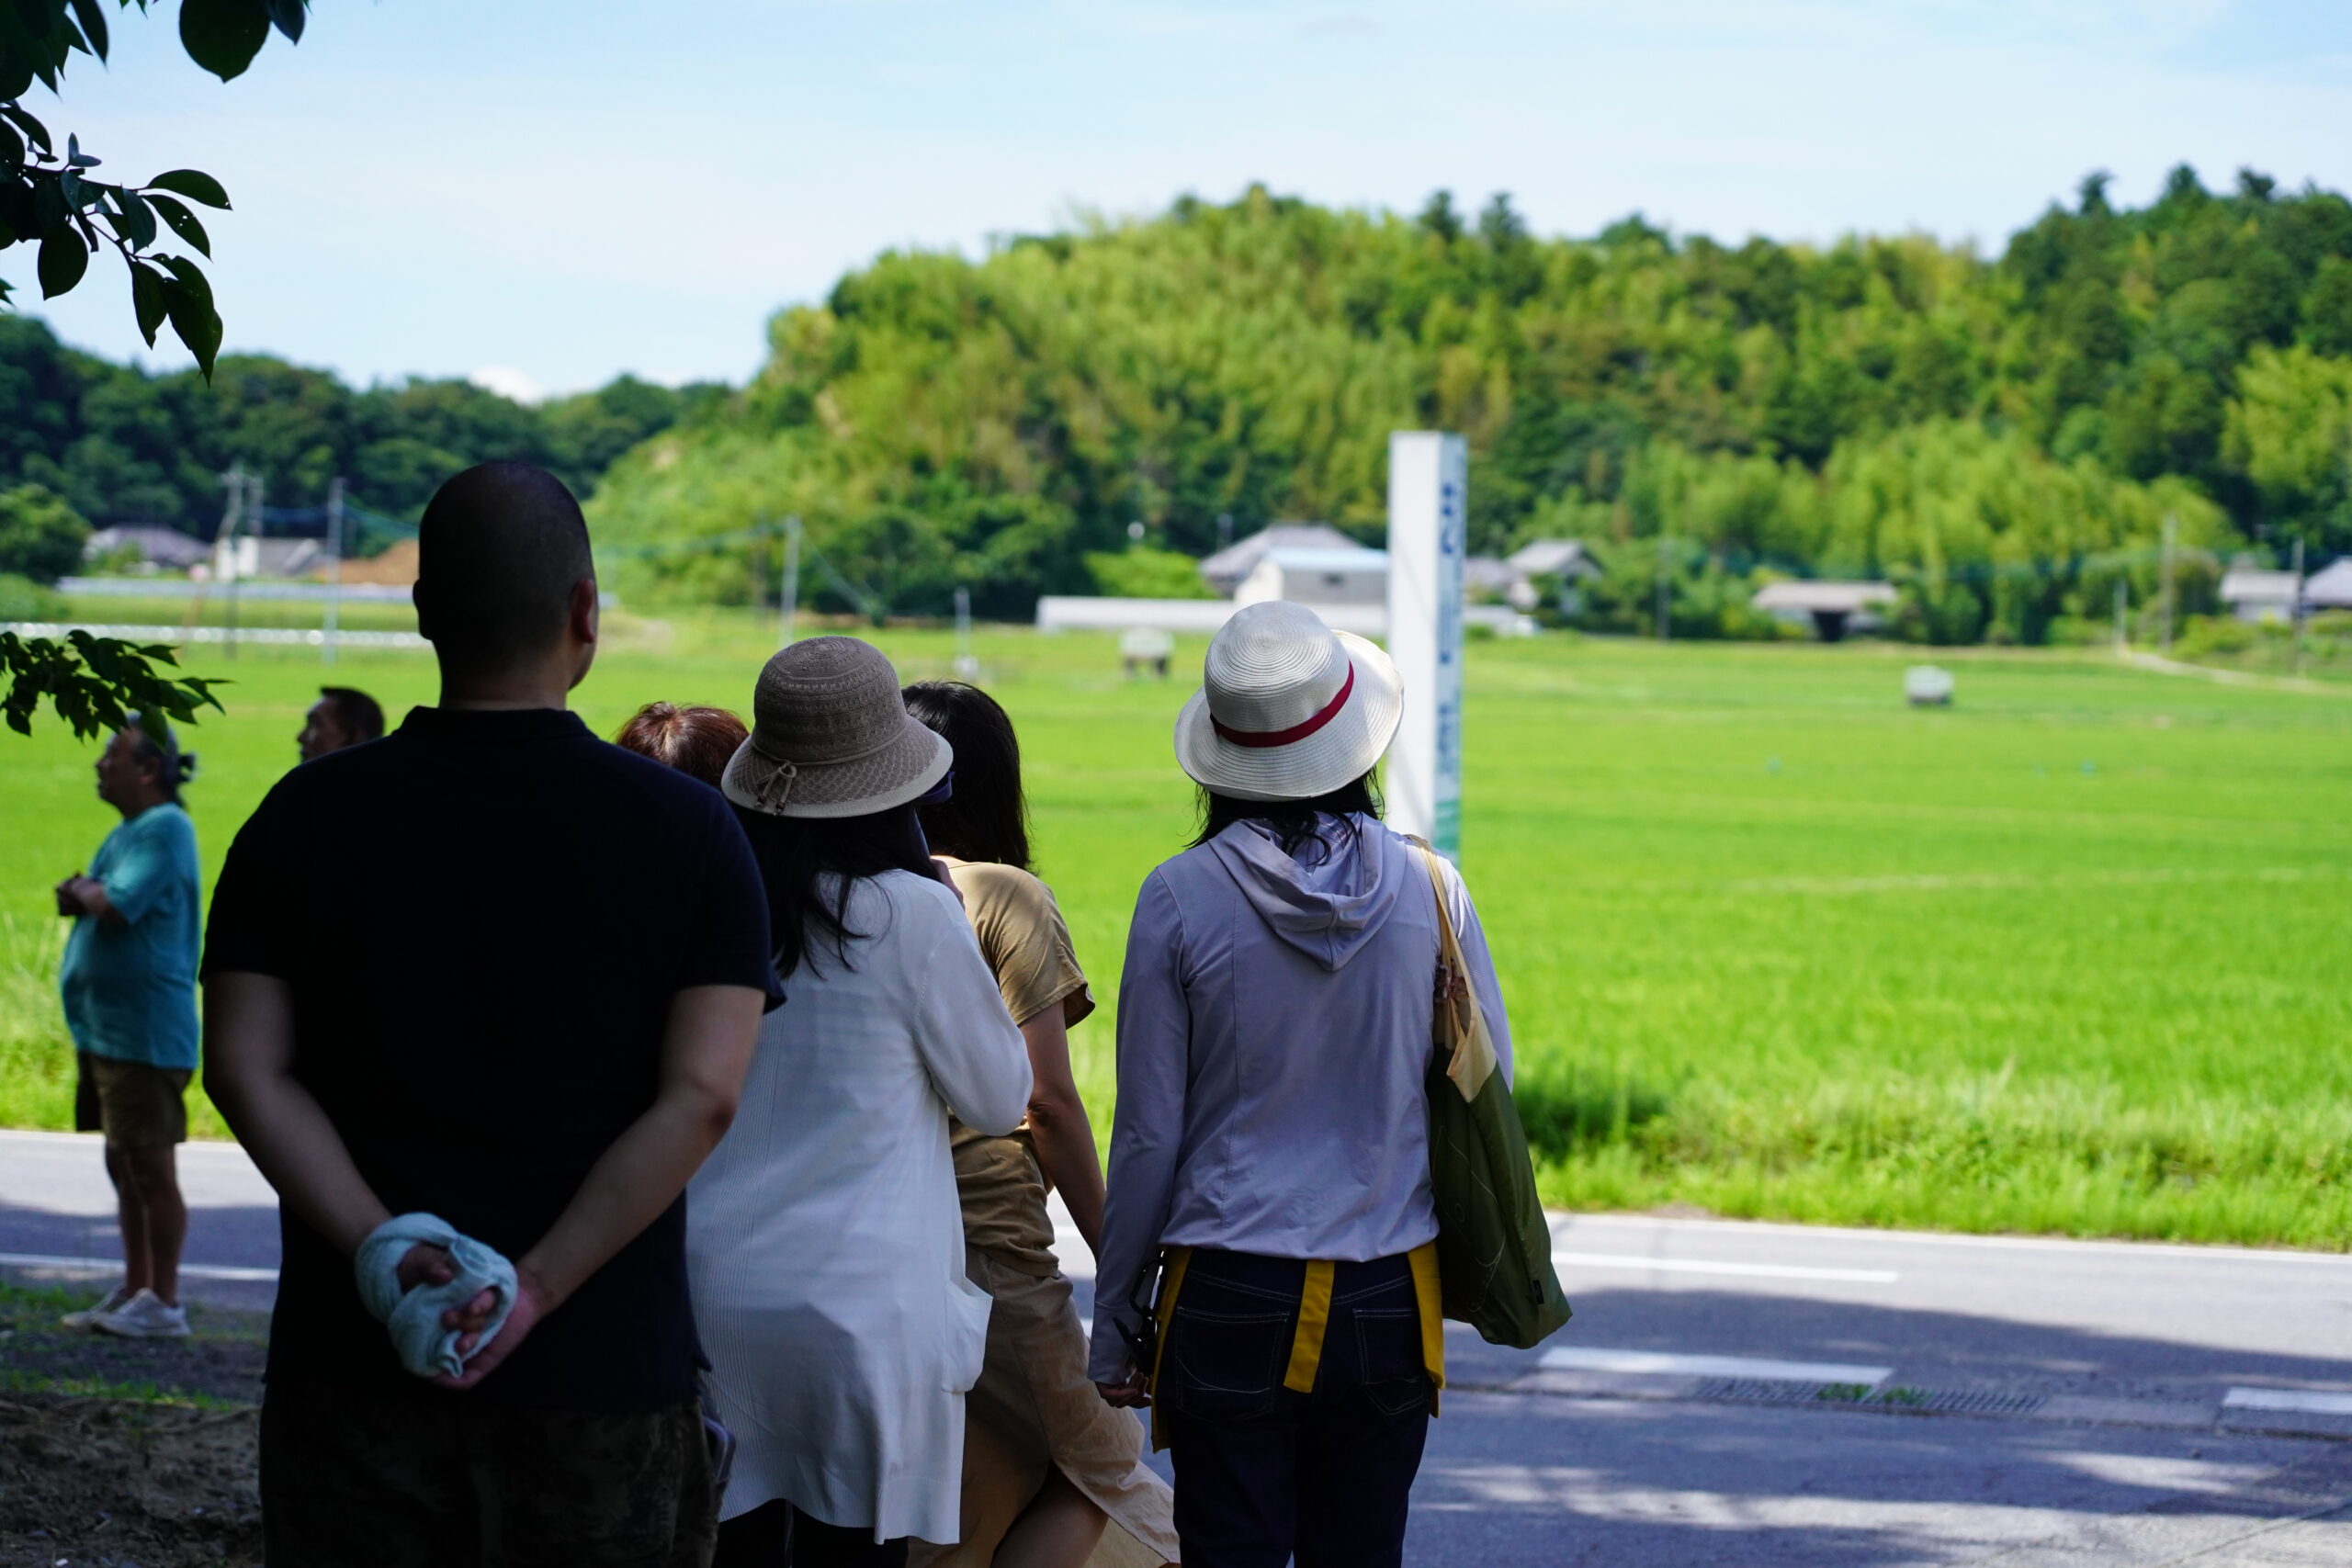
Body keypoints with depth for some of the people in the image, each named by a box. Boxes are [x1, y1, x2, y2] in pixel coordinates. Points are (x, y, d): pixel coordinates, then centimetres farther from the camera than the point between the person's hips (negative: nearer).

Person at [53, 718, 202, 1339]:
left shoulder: (164, 829, -14)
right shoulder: (127, 831, 17)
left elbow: (119, 907, -25)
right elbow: (100, 902, 22)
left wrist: (86, 891, -5)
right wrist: (79, 898, 0)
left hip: (144, 1032, -10)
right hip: (107, 1027, 10)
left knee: (151, 1168, -5)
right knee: (124, 1166, 14)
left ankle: (164, 1302, -1)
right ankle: (134, 1291, 21)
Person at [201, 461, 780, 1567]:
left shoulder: (309, 816, 2)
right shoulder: (684, 831, -4)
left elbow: (245, 1069, -6)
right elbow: (701, 1095, -13)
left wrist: (380, 1251, -13)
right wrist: (534, 1291, -16)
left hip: (351, 1362, 2)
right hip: (601, 1369, -1)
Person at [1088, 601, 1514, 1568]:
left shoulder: (1181, 898, -7)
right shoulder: (1427, 888, -2)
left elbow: (1148, 1136, -4)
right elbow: (1492, 1086, 6)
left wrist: (1114, 1324, 6)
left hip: (1228, 1305, -2)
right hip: (1388, 1304, 2)